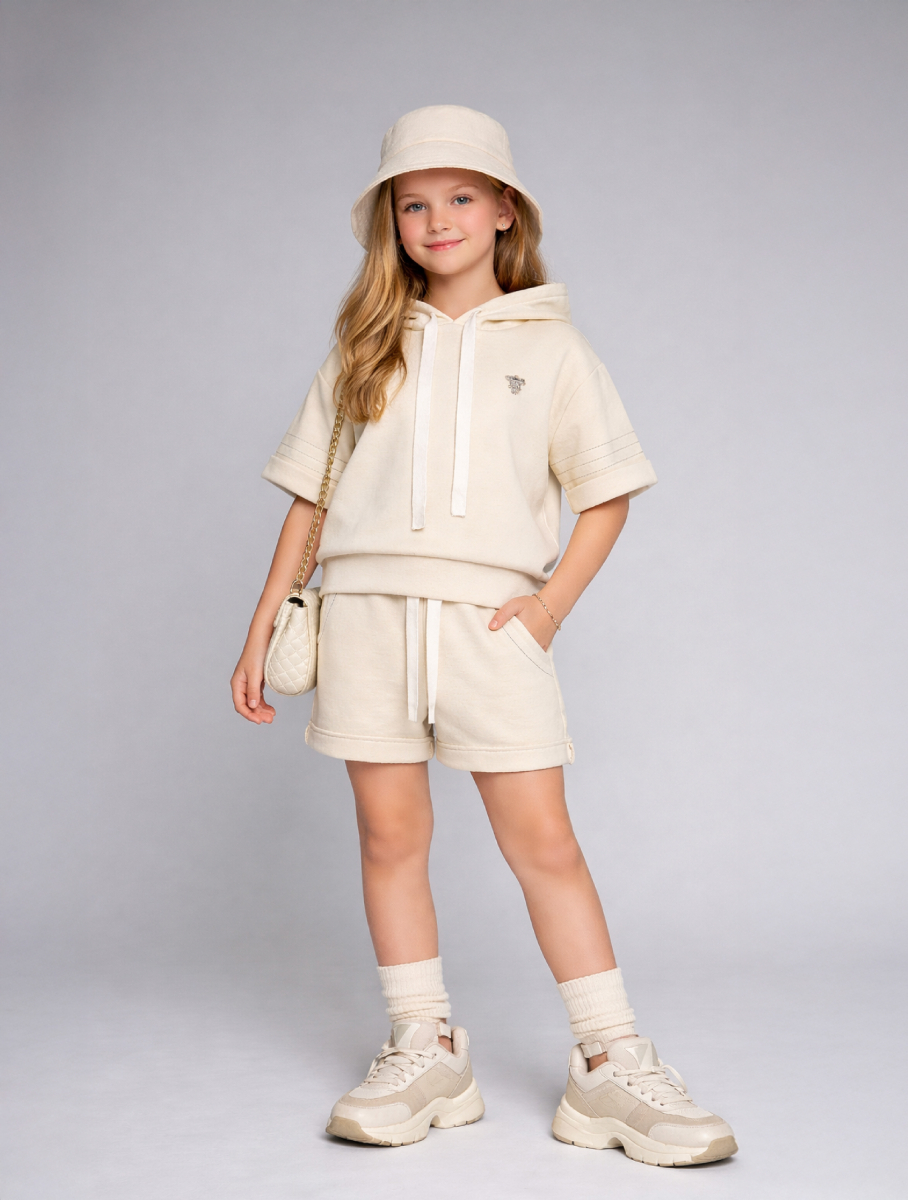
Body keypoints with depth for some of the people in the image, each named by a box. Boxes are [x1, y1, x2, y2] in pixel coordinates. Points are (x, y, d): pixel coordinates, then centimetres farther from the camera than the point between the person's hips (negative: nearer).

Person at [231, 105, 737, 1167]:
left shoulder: (549, 346, 9)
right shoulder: (364, 349, 14)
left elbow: (608, 491, 8)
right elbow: (309, 496, 15)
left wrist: (552, 603, -6)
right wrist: (262, 627, 10)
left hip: (489, 614, -2)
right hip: (366, 604, 2)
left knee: (543, 839, -6)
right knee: (389, 834, 3)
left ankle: (612, 1066, 1)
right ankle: (424, 1053, 14)